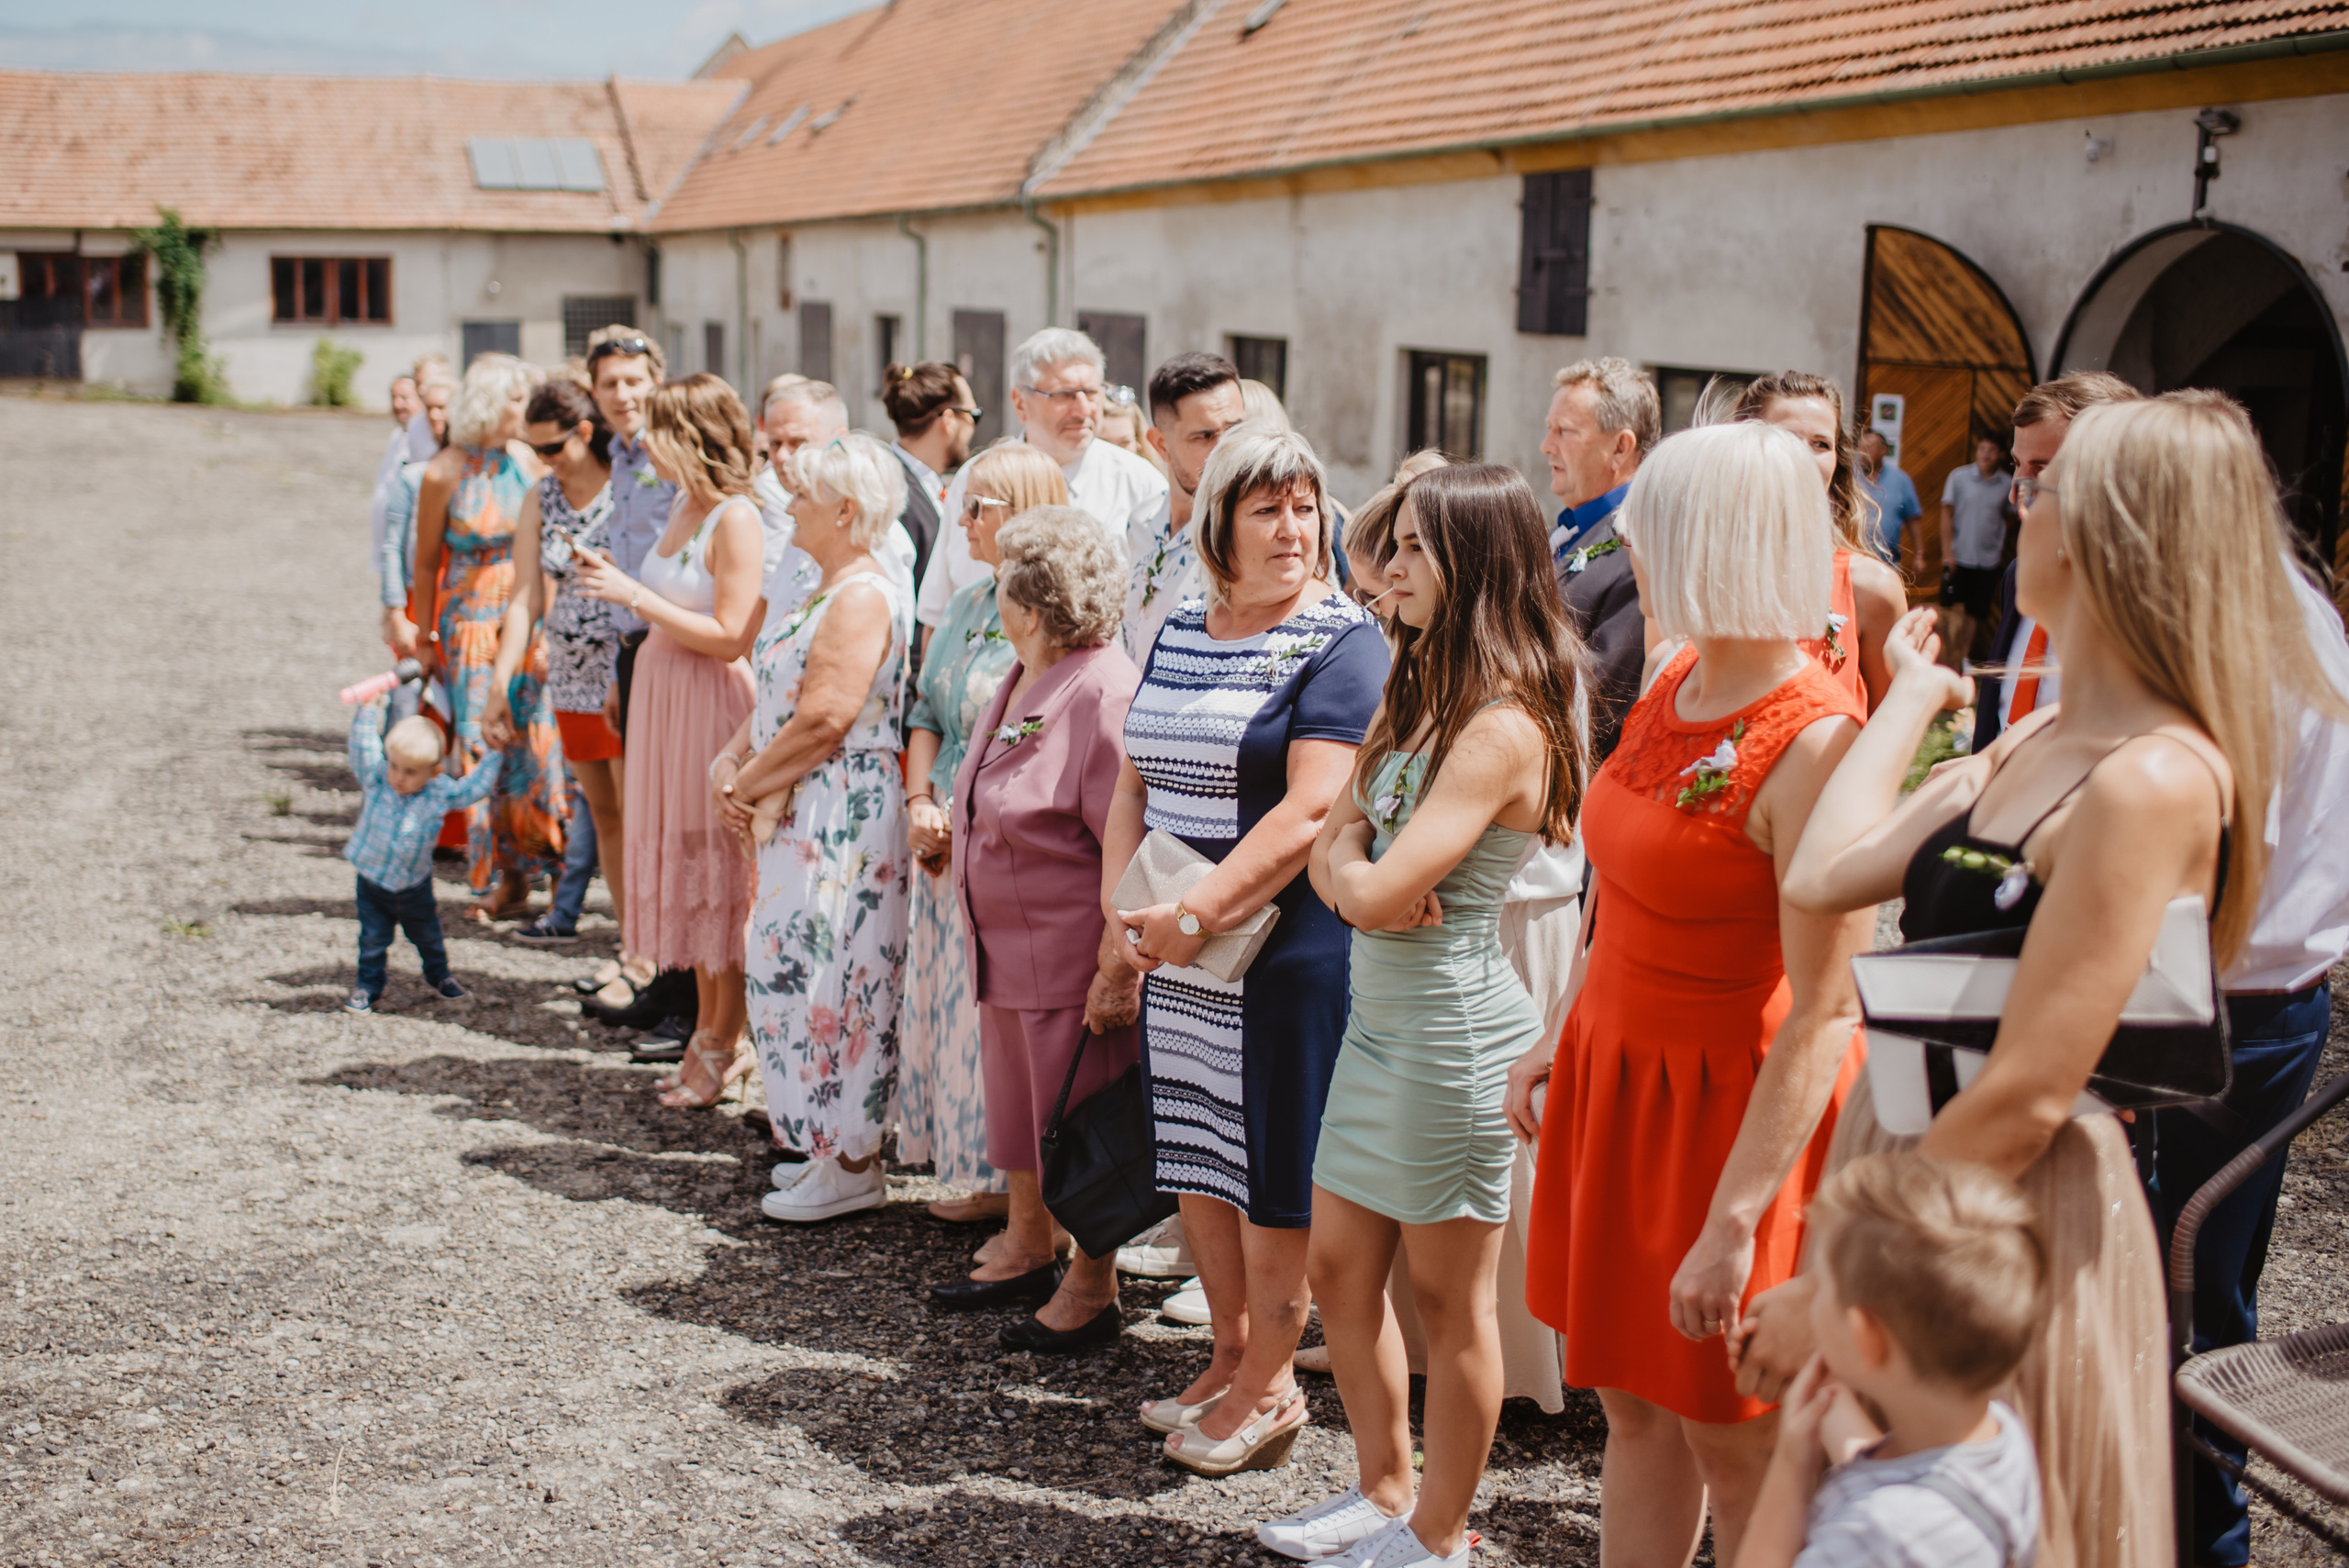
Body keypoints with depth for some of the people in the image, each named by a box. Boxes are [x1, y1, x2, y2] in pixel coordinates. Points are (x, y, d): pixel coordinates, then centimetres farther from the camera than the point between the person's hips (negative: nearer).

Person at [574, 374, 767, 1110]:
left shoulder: (736, 520, -15)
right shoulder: (684, 508, 11)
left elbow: (730, 635, -20)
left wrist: (635, 596, -19)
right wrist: (613, 579, 7)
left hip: (711, 707, -9)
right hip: (663, 698, 9)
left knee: (716, 867, 0)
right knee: (683, 866, 14)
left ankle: (722, 1043, 11)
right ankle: (706, 1028, 24)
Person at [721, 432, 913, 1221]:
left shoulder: (864, 597, -16)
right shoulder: (822, 593, 17)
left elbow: (825, 718, -22)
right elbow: (776, 697, 17)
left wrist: (749, 782, -12)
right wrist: (732, 763, 1)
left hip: (845, 820, -10)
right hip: (804, 819, 10)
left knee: (832, 978, -5)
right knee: (795, 974, 14)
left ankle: (853, 1165, 5)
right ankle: (831, 1146, 24)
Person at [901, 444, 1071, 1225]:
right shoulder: (969, 604, 14)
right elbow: (926, 713, 17)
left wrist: (967, 818, -16)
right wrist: (921, 802, 1)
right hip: (949, 841, 9)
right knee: (947, 1004, 12)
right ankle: (980, 1177, 24)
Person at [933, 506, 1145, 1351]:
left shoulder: (1103, 694, -22)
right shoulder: (1021, 682, 8)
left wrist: (1117, 969, -25)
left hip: (1074, 957, -9)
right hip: (1006, 950, 10)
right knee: (1017, 1104, 22)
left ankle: (1091, 1290, 18)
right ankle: (1027, 1250, 39)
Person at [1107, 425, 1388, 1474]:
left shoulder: (1341, 640, -10)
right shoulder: (1180, 634, 12)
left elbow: (1311, 810, -19)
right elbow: (1138, 780, 15)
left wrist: (1194, 915, -21)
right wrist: (1119, 901, -1)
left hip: (1286, 946, -7)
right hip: (1178, 953, 7)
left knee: (1275, 1167, 3)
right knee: (1197, 1155, 14)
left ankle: (1270, 1387, 18)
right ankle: (1229, 1355, 31)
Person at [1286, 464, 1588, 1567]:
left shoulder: (1505, 726, -20)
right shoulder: (1415, 698, 10)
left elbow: (1380, 892, -24)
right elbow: (1332, 851, 8)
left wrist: (1351, 870, -3)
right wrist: (1357, 873, -13)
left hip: (1453, 1026, -9)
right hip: (1376, 1013, 9)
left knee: (1448, 1299, 6)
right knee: (1338, 1271, 17)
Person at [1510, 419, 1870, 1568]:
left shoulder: (1813, 743, -22)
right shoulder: (1673, 690, 4)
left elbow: (1828, 1012, -24)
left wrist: (1735, 1218, -26)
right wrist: (1560, 1041, 15)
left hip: (1735, 1108, -8)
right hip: (1618, 1078, 8)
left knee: (1732, 1444, 6)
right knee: (1631, 1405, 17)